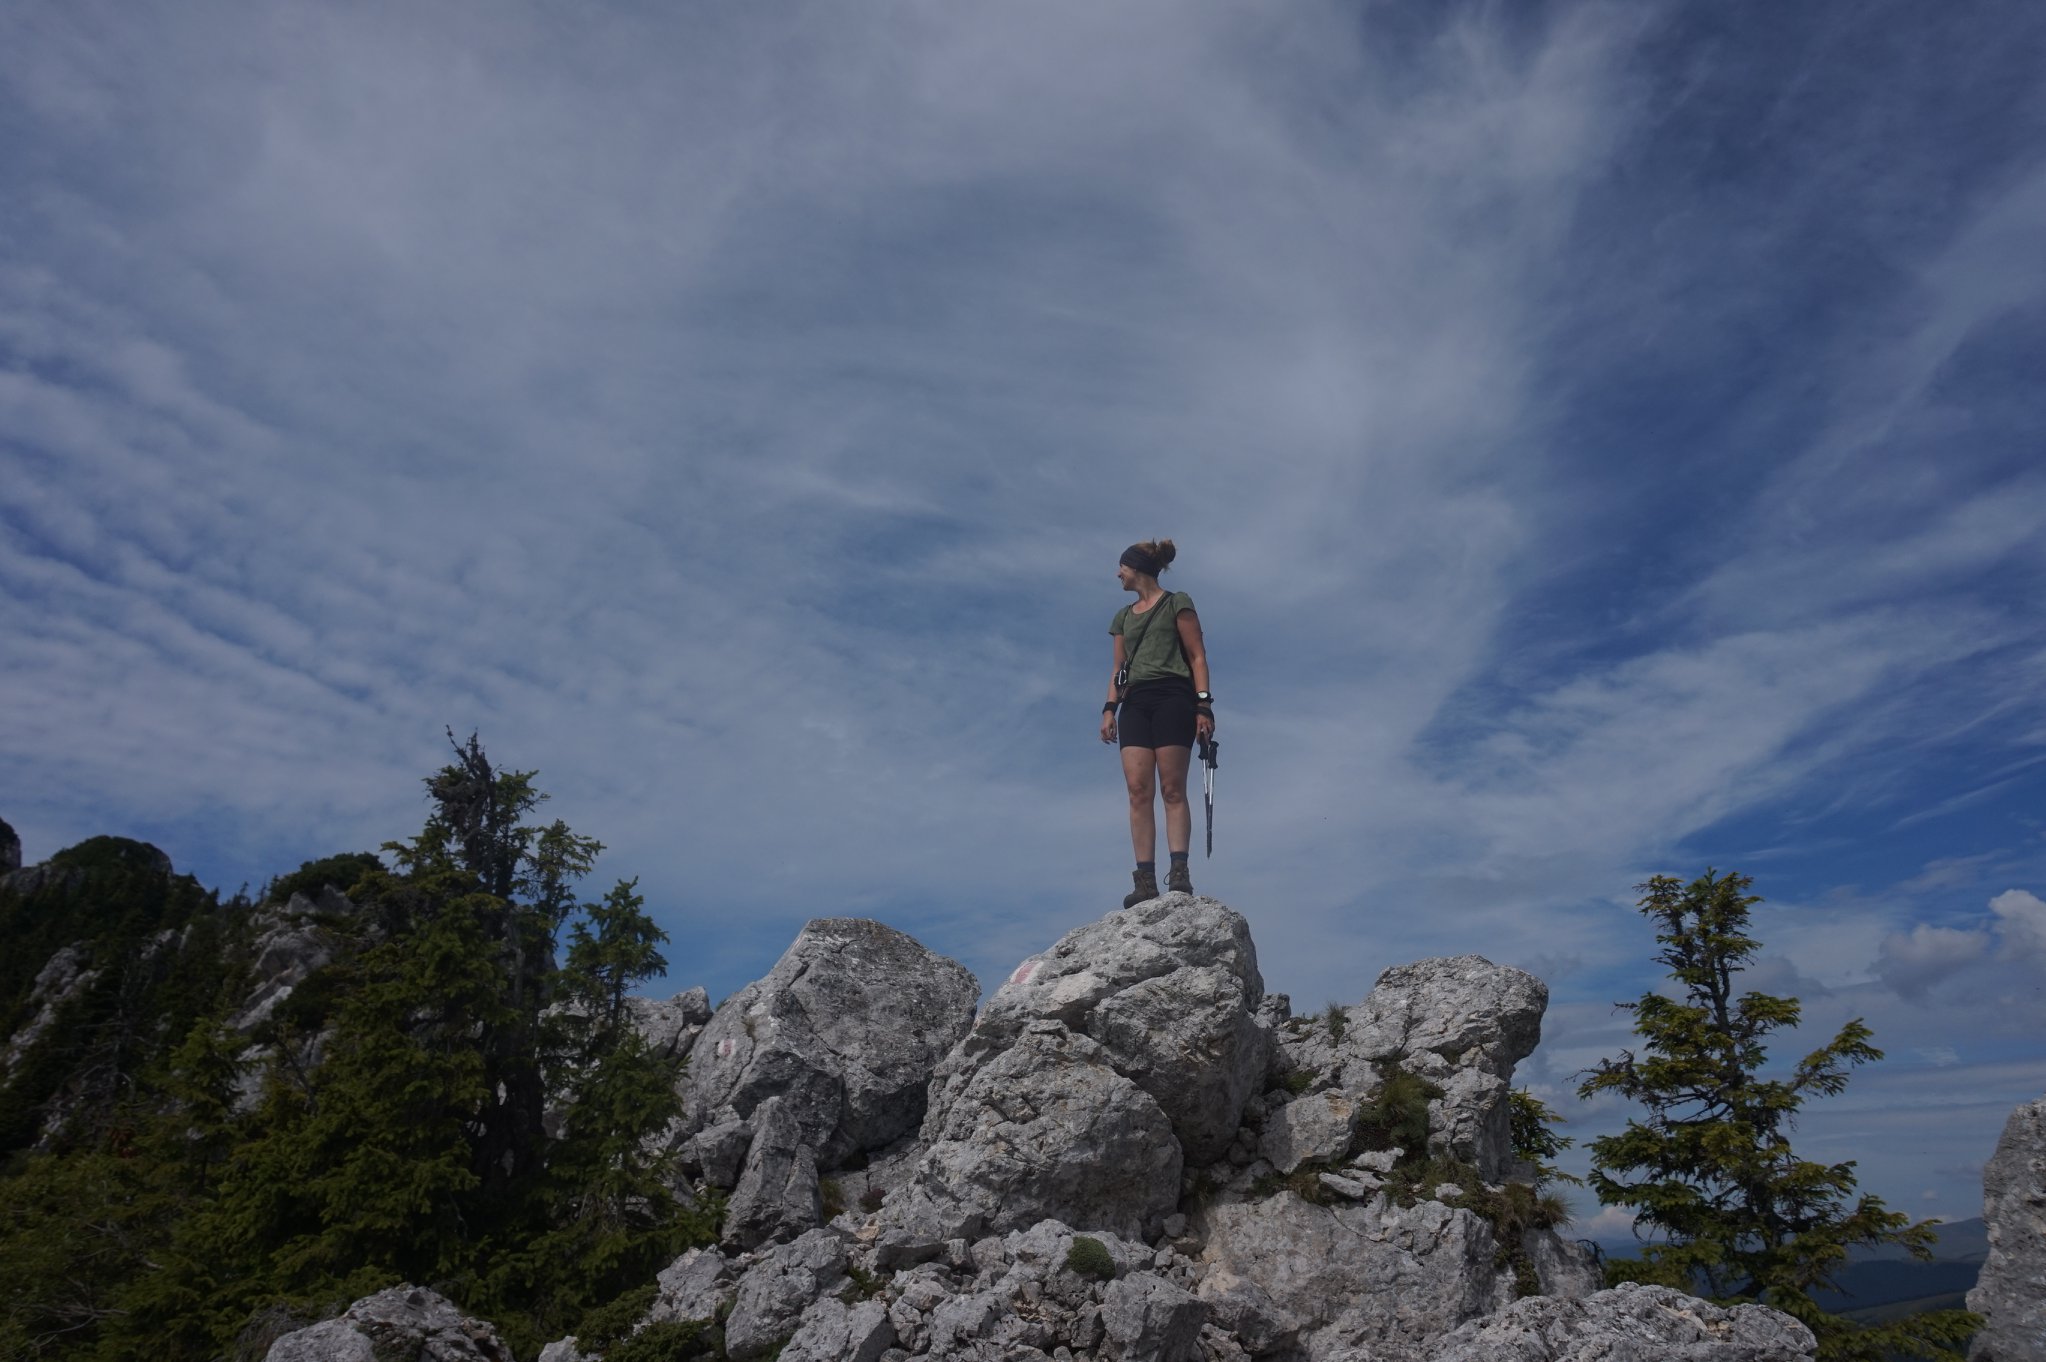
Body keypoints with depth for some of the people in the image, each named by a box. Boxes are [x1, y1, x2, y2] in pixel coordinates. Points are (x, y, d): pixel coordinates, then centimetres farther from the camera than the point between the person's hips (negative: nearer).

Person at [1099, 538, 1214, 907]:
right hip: (1134, 703, 5)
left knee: (1172, 789, -12)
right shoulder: (1123, 616, 25)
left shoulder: (1177, 603, 8)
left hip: (1172, 698, -5)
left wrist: (1203, 703, -9)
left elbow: (1197, 656, 2)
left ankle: (1179, 872, -15)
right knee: (1138, 790, -8)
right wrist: (1110, 708, 6)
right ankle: (1146, 880, -12)